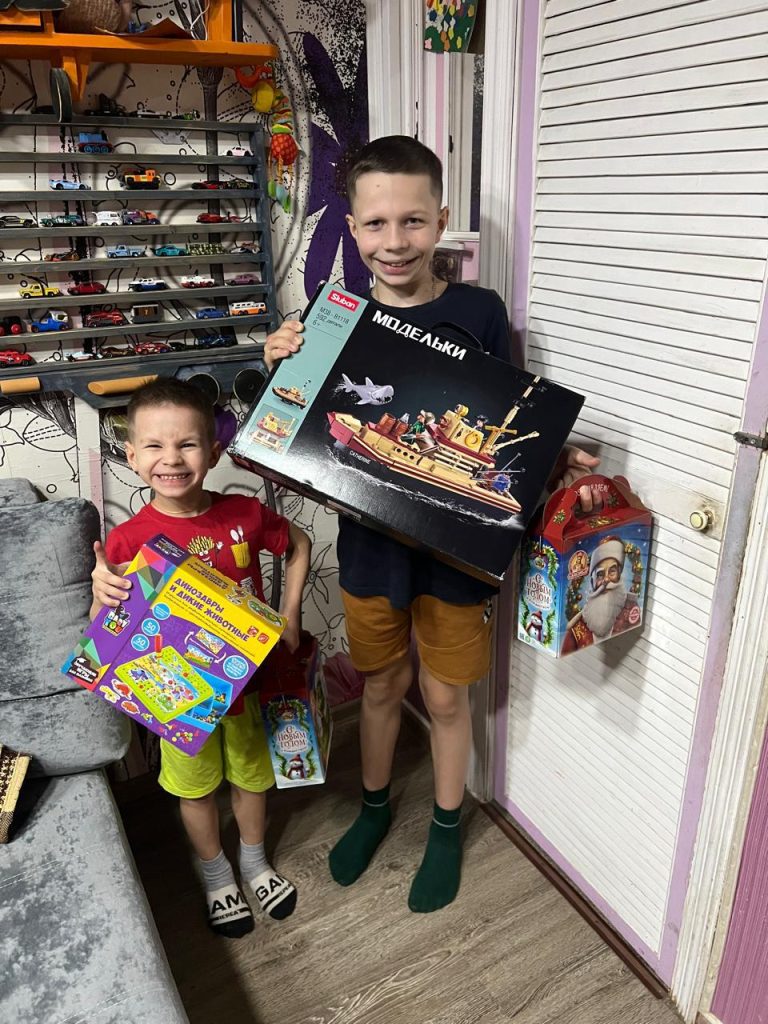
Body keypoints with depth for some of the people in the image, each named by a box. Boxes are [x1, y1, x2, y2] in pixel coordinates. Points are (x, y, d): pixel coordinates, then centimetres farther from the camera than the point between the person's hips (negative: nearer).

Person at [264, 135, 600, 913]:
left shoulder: (480, 312, -10)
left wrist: (553, 462, -20)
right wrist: (283, 370, -17)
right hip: (369, 541, 2)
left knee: (444, 696, 15)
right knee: (380, 685, 21)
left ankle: (446, 827, 42)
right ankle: (374, 806, 48)